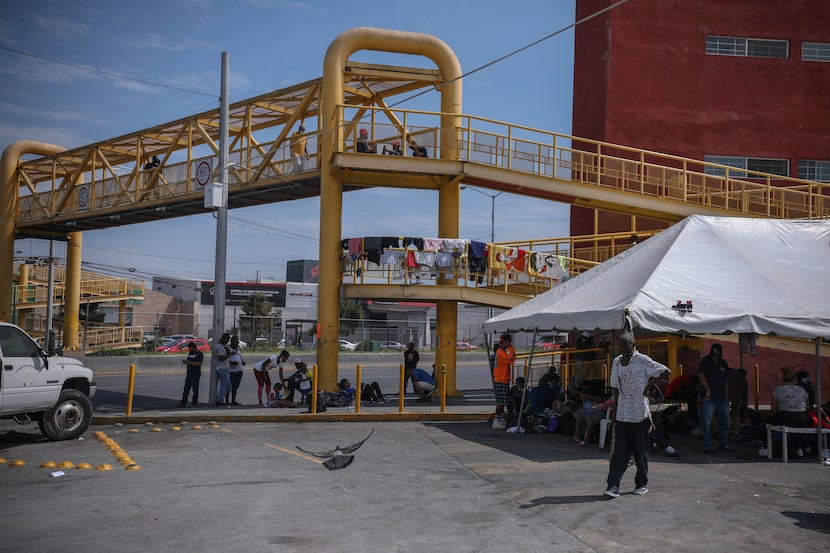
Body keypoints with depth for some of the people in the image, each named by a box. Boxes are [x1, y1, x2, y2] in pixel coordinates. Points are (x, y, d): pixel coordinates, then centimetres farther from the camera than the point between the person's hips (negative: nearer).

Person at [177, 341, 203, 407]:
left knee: (195, 389, -4)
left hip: (196, 374, -8)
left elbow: (199, 363, -19)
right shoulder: (190, 353, 17)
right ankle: (183, 403, 11)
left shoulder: (199, 354, -9)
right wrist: (185, 361, -1)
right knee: (186, 388, 7)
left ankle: (194, 403, 2)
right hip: (189, 374, 8)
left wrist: (190, 362, -21)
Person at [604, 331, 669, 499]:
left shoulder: (643, 361, -8)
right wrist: (614, 408, 12)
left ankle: (642, 484, 20)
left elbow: (665, 371, -3)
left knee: (640, 451, 7)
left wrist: (649, 385, -4)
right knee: (620, 450, -1)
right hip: (622, 414, 4)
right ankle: (613, 485, -5)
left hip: (639, 413, -4)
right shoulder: (616, 362, 9)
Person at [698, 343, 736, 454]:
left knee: (725, 422, 12)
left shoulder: (723, 363, 15)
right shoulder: (705, 361, -3)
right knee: (707, 423, -7)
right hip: (709, 399, -6)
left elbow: (725, 380, 20)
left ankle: (723, 444, 24)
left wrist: (726, 395, 13)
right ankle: (707, 446, -1)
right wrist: (708, 390, -22)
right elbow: (701, 375, -13)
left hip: (722, 398, 6)